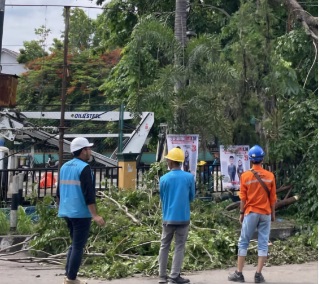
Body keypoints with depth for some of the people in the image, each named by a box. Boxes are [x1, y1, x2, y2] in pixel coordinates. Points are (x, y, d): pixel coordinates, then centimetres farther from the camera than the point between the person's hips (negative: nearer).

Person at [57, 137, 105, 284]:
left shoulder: (64, 167, 11)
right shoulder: (84, 168, -14)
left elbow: (59, 191, 18)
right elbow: (88, 193, -20)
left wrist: (61, 207, 30)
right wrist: (95, 215, -21)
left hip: (67, 212, 8)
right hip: (81, 213, -8)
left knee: (74, 244, 19)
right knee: (78, 246, -1)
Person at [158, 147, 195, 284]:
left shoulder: (164, 179, -3)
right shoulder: (189, 177, -5)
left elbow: (162, 198, 8)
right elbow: (192, 197, 7)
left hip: (168, 218, 1)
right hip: (183, 218, -1)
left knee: (164, 246, 12)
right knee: (179, 247, 6)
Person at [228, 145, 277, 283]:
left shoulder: (245, 175, -7)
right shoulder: (270, 176, -1)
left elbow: (243, 197, -3)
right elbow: (273, 197, 3)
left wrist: (241, 213, 6)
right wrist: (273, 213, 14)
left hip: (251, 213, -1)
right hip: (265, 213, 2)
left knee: (243, 242, 6)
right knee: (263, 244, 6)